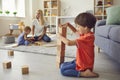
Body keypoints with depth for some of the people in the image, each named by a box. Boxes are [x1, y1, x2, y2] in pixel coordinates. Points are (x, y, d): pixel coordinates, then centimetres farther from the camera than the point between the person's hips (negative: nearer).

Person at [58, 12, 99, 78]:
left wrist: (60, 37, -13)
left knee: (62, 70, -13)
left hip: (83, 65, -10)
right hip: (81, 61, 10)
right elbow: (75, 31, 23)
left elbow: (69, 43, -31)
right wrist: (68, 25, 7)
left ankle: (83, 73, -15)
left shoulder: (87, 37, -28)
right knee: (63, 65, 16)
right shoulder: (86, 34, 2)